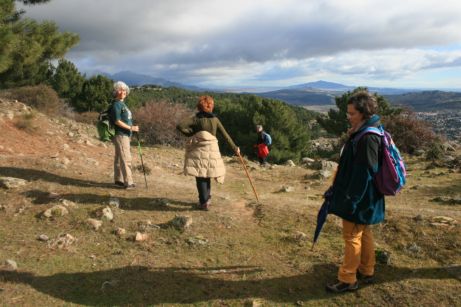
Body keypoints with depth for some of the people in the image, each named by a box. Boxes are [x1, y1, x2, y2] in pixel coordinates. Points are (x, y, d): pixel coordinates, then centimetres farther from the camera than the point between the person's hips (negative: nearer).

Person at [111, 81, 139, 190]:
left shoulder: (122, 104, 17)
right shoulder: (117, 104, -12)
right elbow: (117, 121, -19)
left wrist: (129, 134, 19)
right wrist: (131, 128, -17)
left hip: (125, 135, 10)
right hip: (120, 135, -10)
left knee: (119, 158, 13)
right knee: (126, 158, -11)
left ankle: (118, 180, 20)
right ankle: (128, 182, -10)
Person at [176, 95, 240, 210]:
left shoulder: (196, 118, -3)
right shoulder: (215, 119, 3)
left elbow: (179, 126, -15)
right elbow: (225, 135, 5)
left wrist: (190, 133, 0)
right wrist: (234, 148, 13)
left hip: (199, 150, -2)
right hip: (212, 150, 3)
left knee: (200, 176, 5)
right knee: (207, 175, 19)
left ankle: (204, 202, 5)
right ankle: (207, 198, 29)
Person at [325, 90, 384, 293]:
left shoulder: (368, 138, -24)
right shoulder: (362, 133, 7)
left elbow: (364, 172, -25)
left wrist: (351, 199, -22)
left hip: (360, 198, -10)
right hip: (364, 197, 10)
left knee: (352, 236, 2)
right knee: (364, 233, 20)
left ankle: (347, 279, 15)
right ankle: (366, 271, 36)